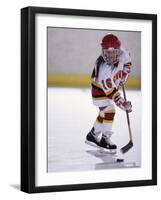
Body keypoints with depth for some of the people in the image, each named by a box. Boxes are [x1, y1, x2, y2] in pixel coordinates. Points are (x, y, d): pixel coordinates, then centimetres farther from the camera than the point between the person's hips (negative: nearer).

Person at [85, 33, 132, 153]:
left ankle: (93, 135, 28)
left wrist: (125, 73, -5)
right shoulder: (103, 68, -39)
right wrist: (122, 103, -42)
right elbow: (110, 91, -39)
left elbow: (127, 61, 5)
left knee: (104, 112, 14)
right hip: (100, 89, -7)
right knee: (109, 111, -18)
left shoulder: (122, 53, -23)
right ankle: (105, 138, -4)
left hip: (113, 85, 7)